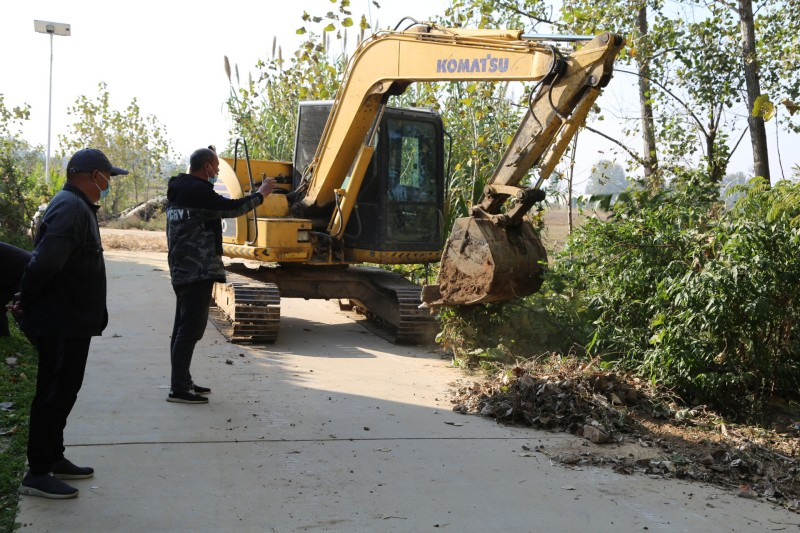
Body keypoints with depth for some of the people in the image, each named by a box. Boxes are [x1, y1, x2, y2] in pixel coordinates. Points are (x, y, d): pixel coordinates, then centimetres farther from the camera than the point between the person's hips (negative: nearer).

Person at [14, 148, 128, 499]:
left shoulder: (76, 206, 14)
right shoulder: (72, 209, -20)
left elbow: (44, 261, 18)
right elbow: (46, 262, -30)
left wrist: (28, 301, 14)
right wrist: (27, 302, -17)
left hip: (71, 322, 10)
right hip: (62, 323, -10)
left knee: (62, 391, 18)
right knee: (54, 394, -3)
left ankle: (53, 459, 30)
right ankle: (37, 474, 5)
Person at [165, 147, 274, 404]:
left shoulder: (179, 188, 16)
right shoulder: (197, 190, -16)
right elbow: (231, 208, -17)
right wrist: (261, 193, -4)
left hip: (182, 271, 11)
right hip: (198, 271, -11)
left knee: (183, 328, 15)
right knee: (190, 329, -8)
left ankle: (182, 382, 23)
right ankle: (178, 389, -6)